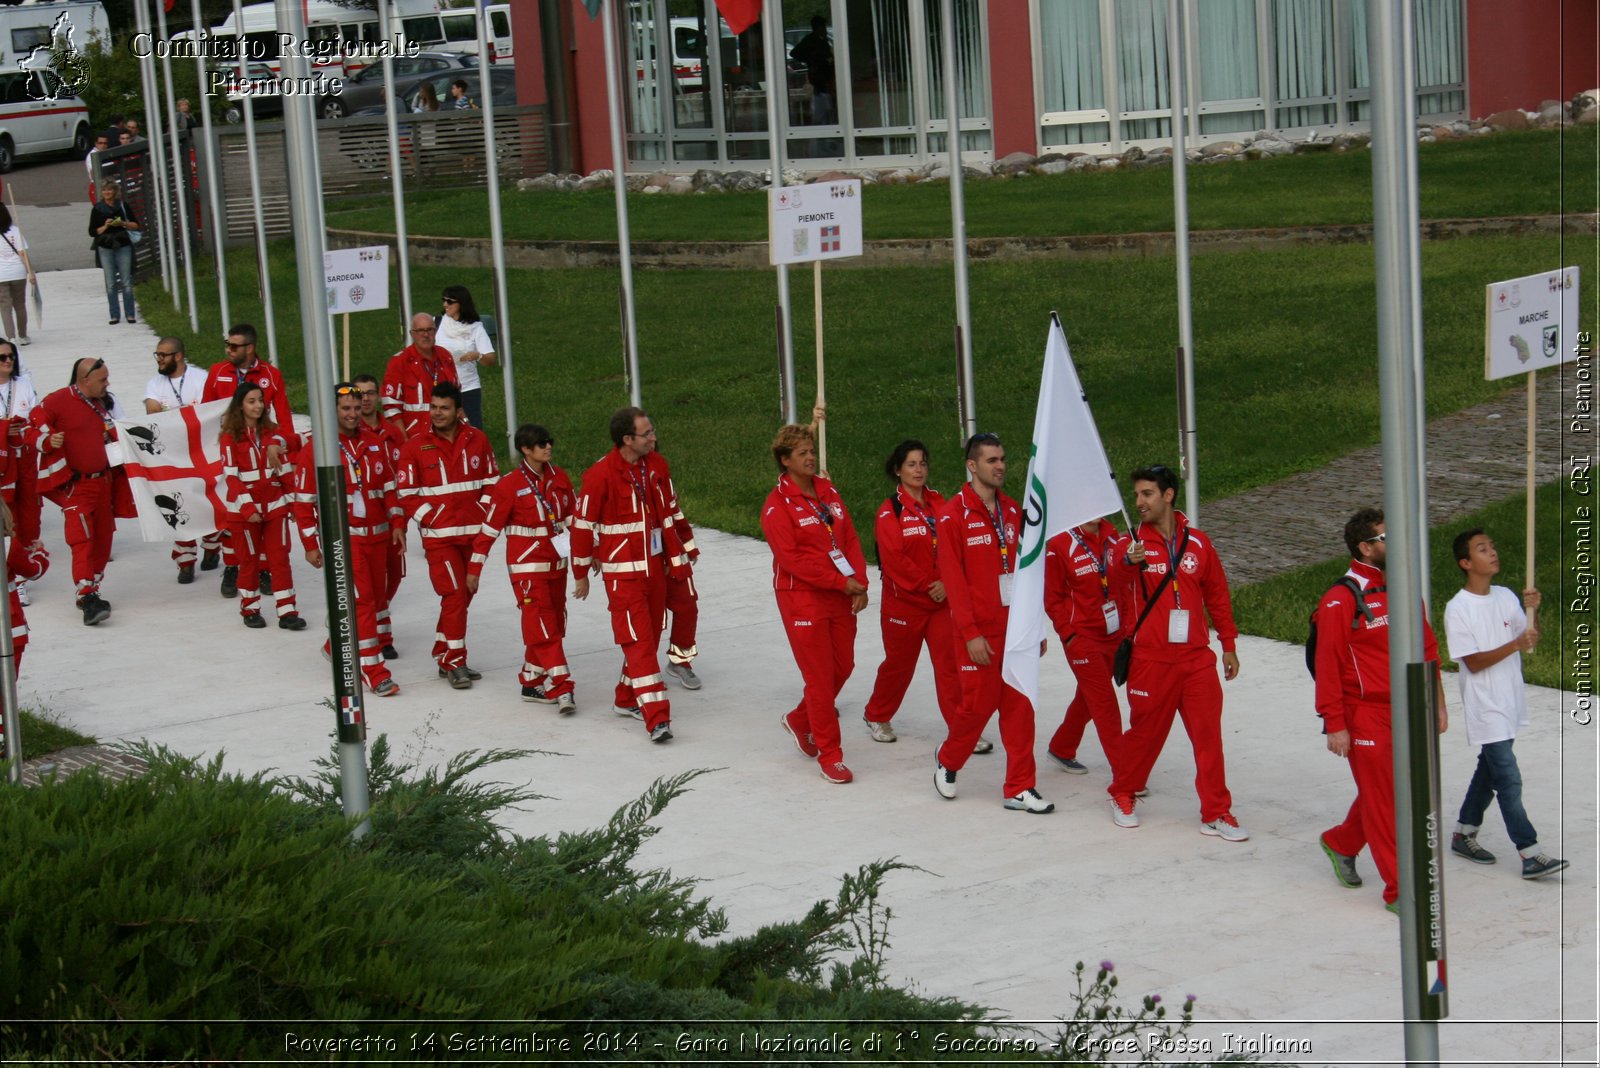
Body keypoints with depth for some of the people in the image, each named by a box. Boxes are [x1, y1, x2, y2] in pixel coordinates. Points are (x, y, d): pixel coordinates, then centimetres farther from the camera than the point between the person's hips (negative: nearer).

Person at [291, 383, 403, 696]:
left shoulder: (372, 442, 9)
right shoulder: (314, 449, -7)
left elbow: (389, 486, 17)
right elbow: (303, 501, -5)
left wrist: (397, 523, 9)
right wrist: (311, 545, -6)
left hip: (376, 534, 6)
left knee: (374, 596, 12)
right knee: (360, 599, -12)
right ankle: (372, 668, -11)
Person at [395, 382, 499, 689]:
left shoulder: (477, 440, 3)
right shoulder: (416, 447, -5)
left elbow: (491, 482, 12)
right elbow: (406, 494, -3)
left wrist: (484, 517, 1)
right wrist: (432, 519, -10)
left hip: (473, 534, 4)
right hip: (439, 536, -4)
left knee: (463, 595, 10)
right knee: (454, 594, -10)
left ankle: (444, 656, 24)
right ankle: (454, 663, -2)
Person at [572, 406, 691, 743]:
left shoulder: (657, 465, 2)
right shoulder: (601, 474, -17)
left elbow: (670, 512, 13)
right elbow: (584, 523, -9)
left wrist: (677, 556, 15)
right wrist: (581, 572, -2)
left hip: (654, 566, 7)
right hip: (622, 571, -7)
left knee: (651, 636, 13)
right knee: (639, 641, -9)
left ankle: (627, 700, 31)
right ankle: (657, 718, -14)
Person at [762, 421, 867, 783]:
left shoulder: (828, 491, 9)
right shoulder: (778, 505, -11)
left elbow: (850, 539, 8)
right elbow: (791, 559, -17)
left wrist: (860, 583, -5)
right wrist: (841, 581, -15)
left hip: (842, 595, 7)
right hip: (802, 599, -7)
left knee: (843, 667, 14)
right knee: (820, 676, -3)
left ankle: (800, 720, 37)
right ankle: (829, 755, 7)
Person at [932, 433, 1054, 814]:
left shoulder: (1012, 512, 9)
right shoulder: (954, 514, -8)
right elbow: (953, 578, -11)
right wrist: (970, 633, -15)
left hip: (1015, 625, 5)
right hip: (980, 630, -5)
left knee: (1019, 706, 4)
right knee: (979, 703, 1)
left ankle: (1019, 789, 10)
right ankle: (948, 760, 28)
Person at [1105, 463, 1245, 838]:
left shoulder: (1197, 542, 5)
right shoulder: (1135, 543, -4)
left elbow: (1217, 594, 14)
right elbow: (1117, 580, -25)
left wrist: (1228, 645, 16)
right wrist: (1128, 562, -48)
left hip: (1197, 657, 2)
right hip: (1151, 659, -2)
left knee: (1208, 734, 0)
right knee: (1145, 731, 8)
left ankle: (1215, 813, 8)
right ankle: (1122, 795, 30)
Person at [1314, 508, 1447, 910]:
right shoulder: (1340, 601, -13)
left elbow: (1427, 648, 15)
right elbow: (1328, 666, -14)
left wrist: (1436, 703, 13)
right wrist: (1334, 725, -14)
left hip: (1404, 712, 7)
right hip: (1364, 715, -7)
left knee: (1384, 791, 16)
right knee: (1382, 799, -1)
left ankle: (1340, 843, 41)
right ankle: (1399, 891, 7)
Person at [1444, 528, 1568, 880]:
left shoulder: (1506, 597, 5)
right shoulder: (1457, 609, -14)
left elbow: (1531, 640, 6)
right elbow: (1473, 662, -18)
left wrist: (1533, 611, -12)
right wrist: (1515, 644, -26)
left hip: (1509, 703, 7)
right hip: (1485, 709, -7)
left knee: (1490, 770, 18)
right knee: (1509, 779, -9)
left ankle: (1463, 835, 32)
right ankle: (1530, 854, -9)